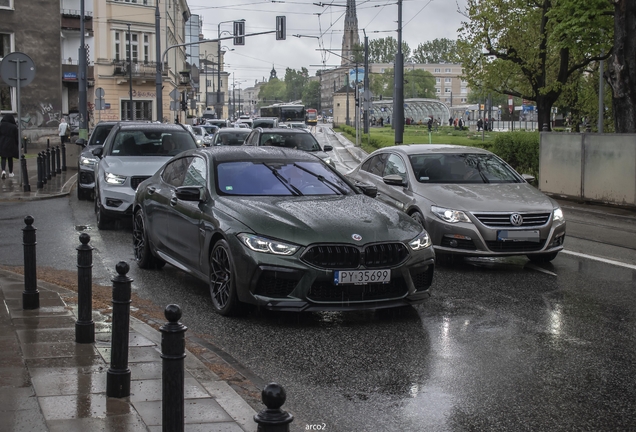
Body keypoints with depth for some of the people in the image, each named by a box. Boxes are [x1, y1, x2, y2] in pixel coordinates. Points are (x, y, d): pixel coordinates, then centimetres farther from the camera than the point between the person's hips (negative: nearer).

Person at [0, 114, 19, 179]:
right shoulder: (14, 127, -5)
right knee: (10, 158, 14)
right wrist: (17, 146, 8)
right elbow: (16, 138, -2)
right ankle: (10, 173, 22)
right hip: (11, 145, 0)